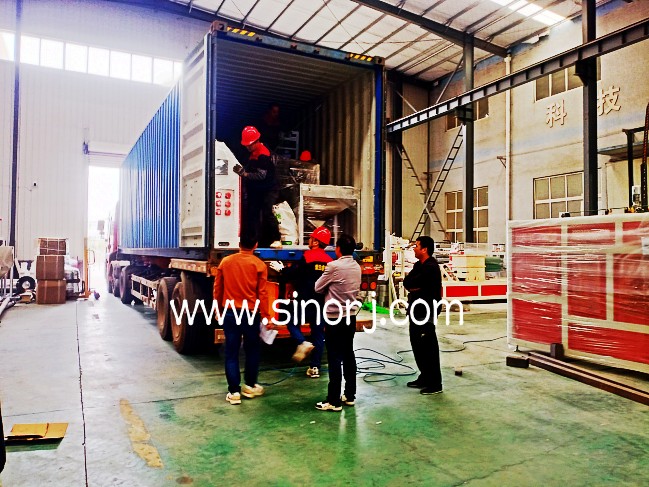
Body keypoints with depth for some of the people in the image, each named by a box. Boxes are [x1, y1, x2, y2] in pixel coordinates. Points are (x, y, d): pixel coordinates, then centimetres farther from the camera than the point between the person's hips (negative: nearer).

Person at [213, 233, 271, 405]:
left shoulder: (225, 262, 2)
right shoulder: (259, 264, -6)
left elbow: (217, 288, 8)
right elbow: (262, 293, -6)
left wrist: (218, 309, 20)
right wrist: (266, 315, 1)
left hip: (229, 313, 2)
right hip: (250, 313, -1)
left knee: (231, 352, 6)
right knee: (252, 350, 16)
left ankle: (234, 391, 6)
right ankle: (250, 386, 26)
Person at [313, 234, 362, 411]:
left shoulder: (334, 266, -16)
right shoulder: (357, 267, 5)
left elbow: (318, 288, -6)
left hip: (335, 318, -7)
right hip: (351, 316, 7)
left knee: (335, 359, -3)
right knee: (348, 355, 14)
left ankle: (334, 401, 2)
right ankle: (350, 395, 22)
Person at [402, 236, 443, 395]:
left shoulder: (431, 268, -18)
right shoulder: (419, 265, 14)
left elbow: (409, 283, -20)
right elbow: (406, 282, 4)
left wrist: (412, 285, -1)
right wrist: (416, 287, -12)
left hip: (427, 312, -10)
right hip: (417, 310, 10)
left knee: (428, 347, -4)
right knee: (417, 345, 16)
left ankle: (435, 384, 5)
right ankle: (424, 377, 28)